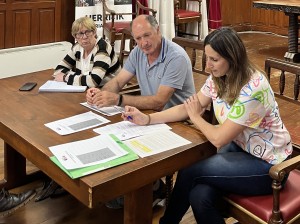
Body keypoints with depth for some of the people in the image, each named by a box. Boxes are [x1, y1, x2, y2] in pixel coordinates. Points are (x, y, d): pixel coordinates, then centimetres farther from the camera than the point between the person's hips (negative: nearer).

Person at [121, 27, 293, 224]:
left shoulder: (252, 89, -30)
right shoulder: (218, 78, -4)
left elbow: (219, 139, -25)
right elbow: (187, 109, 3)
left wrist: (195, 117, -7)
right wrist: (147, 119, -7)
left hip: (266, 164, -6)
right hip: (239, 147, 6)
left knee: (189, 171, -14)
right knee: (200, 197, -19)